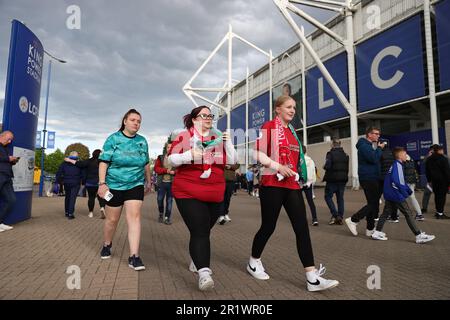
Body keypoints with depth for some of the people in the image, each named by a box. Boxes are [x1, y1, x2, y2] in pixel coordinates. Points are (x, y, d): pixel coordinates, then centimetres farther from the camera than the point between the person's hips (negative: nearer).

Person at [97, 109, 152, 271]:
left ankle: (134, 256, -7)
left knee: (134, 216, -10)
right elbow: (104, 162, -8)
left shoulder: (142, 141, 6)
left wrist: (148, 181, 20)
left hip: (135, 185, 2)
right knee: (112, 219, 10)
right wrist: (102, 183, -16)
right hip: (114, 185, -2)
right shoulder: (113, 139, -4)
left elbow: (146, 164, 15)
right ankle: (107, 245, 38)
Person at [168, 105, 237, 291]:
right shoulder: (184, 137, -1)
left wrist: (228, 142, -6)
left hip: (214, 194, 5)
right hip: (188, 193, -4)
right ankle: (204, 272, -14)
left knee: (204, 231, 15)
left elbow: (232, 161, 7)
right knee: (199, 232, -14)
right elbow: (171, 160, -4)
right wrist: (189, 155, -20)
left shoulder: (219, 138, 11)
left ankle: (197, 261, 35)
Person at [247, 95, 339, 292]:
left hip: (292, 185, 7)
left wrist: (297, 175, 16)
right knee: (268, 226, 3)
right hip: (272, 185, -7)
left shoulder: (292, 131, 18)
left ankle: (312, 278, 1)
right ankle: (253, 263, 28)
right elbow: (257, 153, -12)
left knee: (302, 228, -1)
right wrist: (278, 167, -20)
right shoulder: (269, 127, -4)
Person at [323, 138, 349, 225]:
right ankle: (340, 218, 12)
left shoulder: (330, 154, -11)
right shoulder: (345, 155, 8)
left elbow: (327, 166, -19)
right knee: (340, 198, 11)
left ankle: (335, 215, -5)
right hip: (343, 179, 6)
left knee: (328, 196, 6)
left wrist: (324, 167, 1)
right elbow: (347, 168, 8)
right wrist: (344, 176, 18)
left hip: (332, 179, -6)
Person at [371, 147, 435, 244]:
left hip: (389, 195, 9)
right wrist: (405, 193, -15)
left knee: (386, 212, 10)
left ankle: (377, 232, 10)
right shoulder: (397, 165, -14)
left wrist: (408, 190, 12)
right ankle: (419, 236, 6)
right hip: (396, 195, -9)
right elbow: (395, 181, -25)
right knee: (408, 213, -1)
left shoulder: (394, 165, 16)